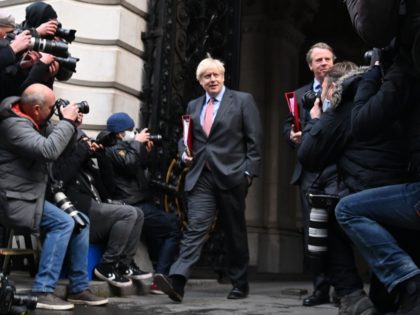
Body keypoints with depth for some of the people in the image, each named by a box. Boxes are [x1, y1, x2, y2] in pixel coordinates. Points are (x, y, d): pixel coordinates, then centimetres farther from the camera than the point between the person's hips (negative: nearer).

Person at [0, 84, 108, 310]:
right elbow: (48, 150, -33)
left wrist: (69, 123, 0)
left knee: (81, 221, 4)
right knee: (63, 223, -25)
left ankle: (78, 288, 7)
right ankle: (42, 292, -20)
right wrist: (67, 121, -21)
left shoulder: (32, 122, 12)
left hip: (29, 196, 10)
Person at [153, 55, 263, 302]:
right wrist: (184, 154, 3)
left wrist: (250, 172, -8)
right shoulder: (193, 106, 16)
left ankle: (240, 285, 22)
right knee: (196, 227, -11)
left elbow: (255, 139, -1)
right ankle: (177, 281, -21)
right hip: (201, 177, 3)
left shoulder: (243, 100, 3)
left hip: (231, 176, -3)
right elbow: (186, 138, 25)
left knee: (235, 233, 8)